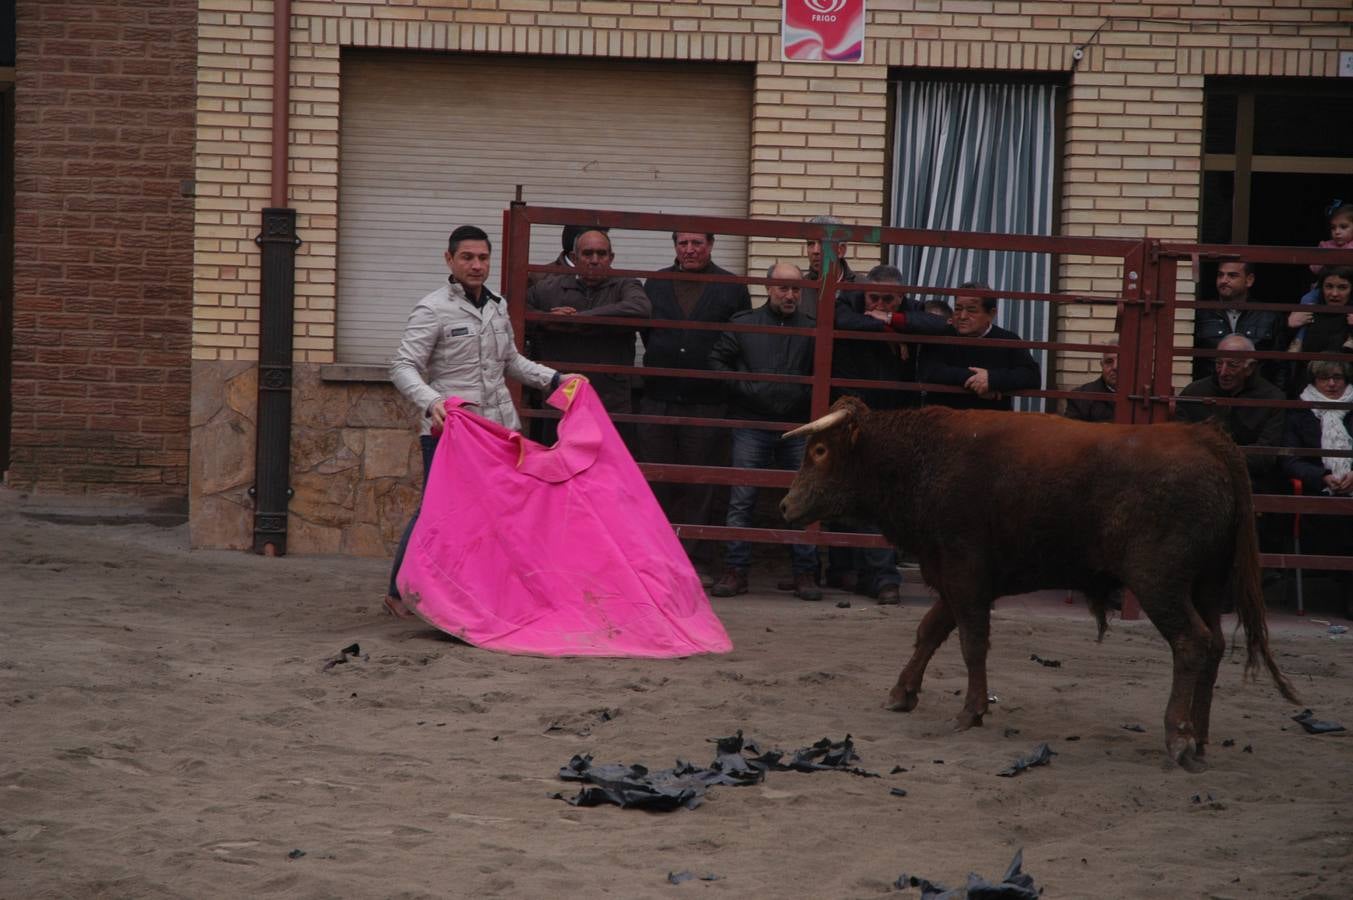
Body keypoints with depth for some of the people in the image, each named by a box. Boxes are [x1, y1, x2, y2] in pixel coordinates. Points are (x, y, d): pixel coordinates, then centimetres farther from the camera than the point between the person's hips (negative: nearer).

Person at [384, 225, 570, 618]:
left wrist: (554, 379, 18)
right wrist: (430, 401, -30)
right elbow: (403, 366, -13)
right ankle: (399, 593, 8)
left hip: (500, 427, 6)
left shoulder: (497, 307, 15)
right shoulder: (433, 310, -7)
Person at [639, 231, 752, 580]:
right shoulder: (656, 284, 11)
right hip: (658, 400, 2)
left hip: (707, 404, -2)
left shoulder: (732, 289, 3)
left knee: (700, 488, 1)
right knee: (657, 483, 4)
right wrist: (661, 368, 13)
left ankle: (696, 560, 6)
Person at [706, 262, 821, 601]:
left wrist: (807, 395, -3)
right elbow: (717, 360, 8)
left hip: (797, 427, 1)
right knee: (741, 500, -4)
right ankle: (736, 570, 0)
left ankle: (805, 573, 9)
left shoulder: (811, 329, 5)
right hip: (751, 424, -1)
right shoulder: (743, 324, 3)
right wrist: (742, 389, -3)